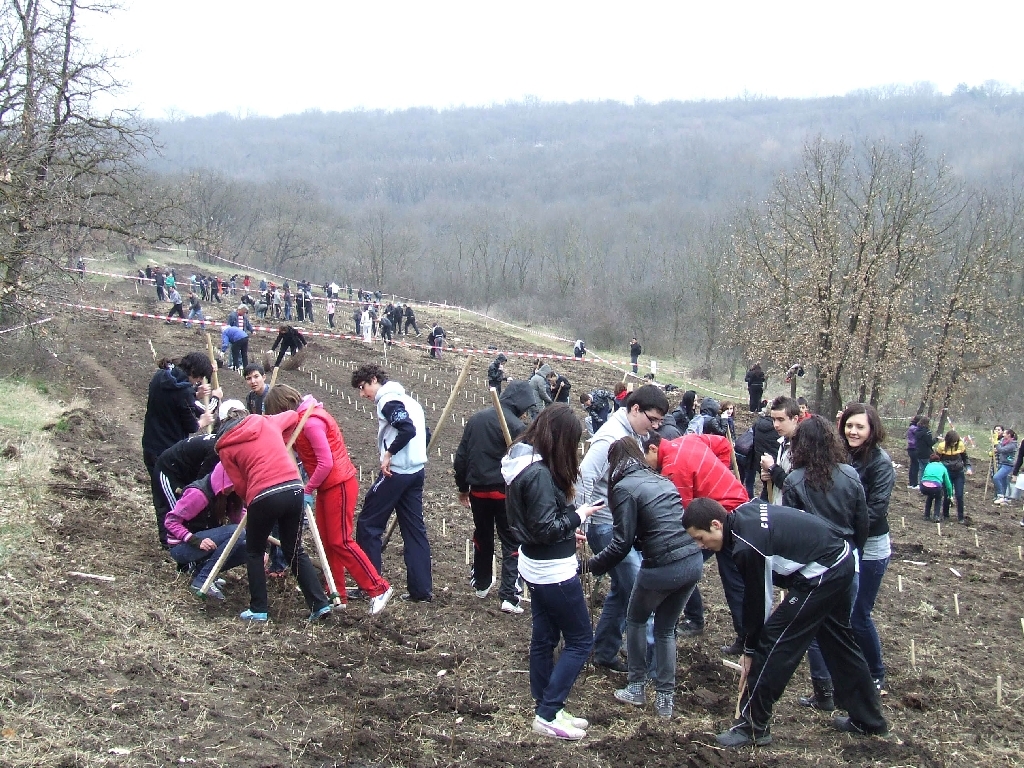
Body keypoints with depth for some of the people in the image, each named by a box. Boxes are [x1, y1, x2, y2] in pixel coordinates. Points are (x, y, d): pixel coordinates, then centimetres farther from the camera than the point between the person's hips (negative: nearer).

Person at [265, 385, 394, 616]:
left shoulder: (311, 421, -19)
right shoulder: (302, 419, 11)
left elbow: (326, 463, -22)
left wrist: (307, 490, -14)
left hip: (339, 485, -10)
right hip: (326, 487, 10)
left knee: (341, 541, -9)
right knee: (327, 542, 11)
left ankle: (379, 589, -6)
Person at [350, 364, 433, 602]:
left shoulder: (388, 400, -10)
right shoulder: (407, 400, 19)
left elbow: (407, 429, -24)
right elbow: (422, 433, 19)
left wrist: (389, 453, -17)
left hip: (395, 472, -9)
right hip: (416, 471, 9)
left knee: (368, 524, 1)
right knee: (415, 529, 9)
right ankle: (422, 589, 8)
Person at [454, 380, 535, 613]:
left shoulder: (476, 419, 7)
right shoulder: (516, 426, -12)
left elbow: (461, 456, 11)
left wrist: (463, 487, 19)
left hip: (478, 489, 6)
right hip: (504, 491, -6)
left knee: (482, 538, 23)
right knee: (511, 542, 1)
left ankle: (481, 584, 37)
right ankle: (508, 596, -8)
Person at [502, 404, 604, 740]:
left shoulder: (525, 463, 4)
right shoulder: (540, 474, -26)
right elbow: (545, 528, -26)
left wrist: (567, 530, 9)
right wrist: (577, 515, -13)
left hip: (536, 567, 10)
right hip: (554, 571, -10)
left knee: (544, 639, 16)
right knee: (580, 640, 3)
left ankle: (546, 709, 26)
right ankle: (548, 715, 4)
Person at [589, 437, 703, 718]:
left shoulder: (625, 488, -5)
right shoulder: (661, 479, 16)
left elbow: (622, 544, -9)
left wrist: (593, 564, 2)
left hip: (663, 567, -6)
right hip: (693, 560, 6)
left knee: (635, 620, 21)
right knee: (665, 629, 20)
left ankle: (637, 687, 26)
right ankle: (665, 698, 21)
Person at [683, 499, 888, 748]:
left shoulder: (746, 547, -23)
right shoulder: (745, 510, 2)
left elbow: (757, 601, -13)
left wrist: (750, 649, 0)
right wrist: (790, 586, 17)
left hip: (822, 575, -10)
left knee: (772, 641, -6)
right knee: (838, 642, 22)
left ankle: (753, 727, 0)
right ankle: (868, 719, 34)